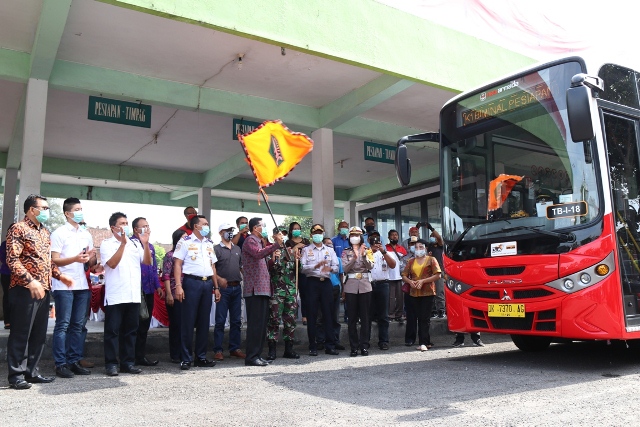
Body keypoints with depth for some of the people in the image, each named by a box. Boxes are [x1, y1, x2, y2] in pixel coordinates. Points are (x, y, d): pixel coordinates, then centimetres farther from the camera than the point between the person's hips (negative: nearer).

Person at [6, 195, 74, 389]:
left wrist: (60, 275, 11)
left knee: (39, 334, 11)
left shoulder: (44, 231, 17)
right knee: (21, 333, 0)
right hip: (25, 290, -8)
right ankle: (16, 375, 8)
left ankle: (32, 371, 21)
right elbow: (12, 260, -16)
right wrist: (31, 281, -24)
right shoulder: (18, 229, -8)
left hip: (43, 289, 8)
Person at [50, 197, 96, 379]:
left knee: (78, 325, 8)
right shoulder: (59, 233, -2)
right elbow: (54, 260, -8)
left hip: (82, 285, 6)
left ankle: (74, 361, 15)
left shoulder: (87, 234, 16)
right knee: (63, 325, -2)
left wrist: (91, 258, -6)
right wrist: (76, 258, -23)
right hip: (64, 286, -6)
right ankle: (61, 364, 4)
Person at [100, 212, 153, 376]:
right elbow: (112, 263, -14)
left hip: (134, 295, 5)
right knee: (113, 330, 2)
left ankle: (128, 362, 18)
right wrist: (123, 243, -18)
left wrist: (145, 244, -8)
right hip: (115, 296, -4)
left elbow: (147, 262, 5)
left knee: (131, 330, 10)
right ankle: (111, 364, 9)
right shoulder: (107, 244, 0)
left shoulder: (135, 244, 12)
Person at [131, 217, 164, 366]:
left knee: (145, 325, 12)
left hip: (149, 291, 8)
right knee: (137, 325, -2)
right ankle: (138, 356, 6)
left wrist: (158, 286, 19)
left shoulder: (150, 246, 19)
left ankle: (141, 355, 21)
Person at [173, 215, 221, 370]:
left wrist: (216, 287, 15)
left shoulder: (209, 244, 17)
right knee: (188, 322, -2)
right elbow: (177, 264, -7)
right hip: (192, 282, -6)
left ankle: (201, 357, 18)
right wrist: (178, 286, -16)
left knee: (204, 322, 9)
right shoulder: (185, 241, -2)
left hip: (207, 284, 6)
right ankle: (186, 358, 7)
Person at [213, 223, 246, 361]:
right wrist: (219, 279, -23)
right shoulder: (216, 249, -2)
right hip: (223, 288, -5)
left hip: (237, 287, 6)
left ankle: (234, 348, 18)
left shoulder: (237, 249, 15)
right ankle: (217, 350, 5)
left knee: (236, 320, 9)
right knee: (220, 320, -2)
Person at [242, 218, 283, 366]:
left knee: (262, 323, 11)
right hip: (254, 290, -10)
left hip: (263, 289, 10)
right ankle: (251, 357, -4)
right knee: (255, 323, -9)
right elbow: (259, 253, -25)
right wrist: (276, 244, -29)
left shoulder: (259, 242, 24)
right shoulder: (250, 240, -7)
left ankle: (257, 355, 17)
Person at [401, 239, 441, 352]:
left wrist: (423, 281, -14)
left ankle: (423, 343, -10)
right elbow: (404, 276, 15)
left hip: (428, 293, -5)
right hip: (414, 293, 5)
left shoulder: (431, 260, 5)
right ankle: (427, 342, 13)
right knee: (420, 318, 6)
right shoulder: (411, 261, 18)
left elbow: (437, 275, -5)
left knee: (425, 318, -9)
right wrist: (410, 281, -7)